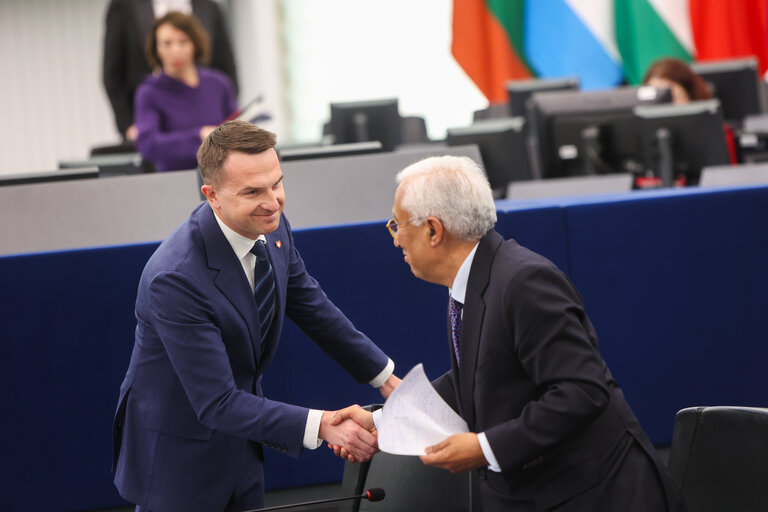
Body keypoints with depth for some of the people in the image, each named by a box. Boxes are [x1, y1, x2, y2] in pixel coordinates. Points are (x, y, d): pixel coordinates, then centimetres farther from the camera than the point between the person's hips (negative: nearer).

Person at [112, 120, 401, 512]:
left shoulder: (270, 227, -10)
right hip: (179, 456, -7)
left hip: (239, 444, 7)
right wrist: (322, 425, -38)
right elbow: (216, 404, -32)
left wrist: (385, 378, 9)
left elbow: (311, 306, 8)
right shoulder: (175, 278, -34)